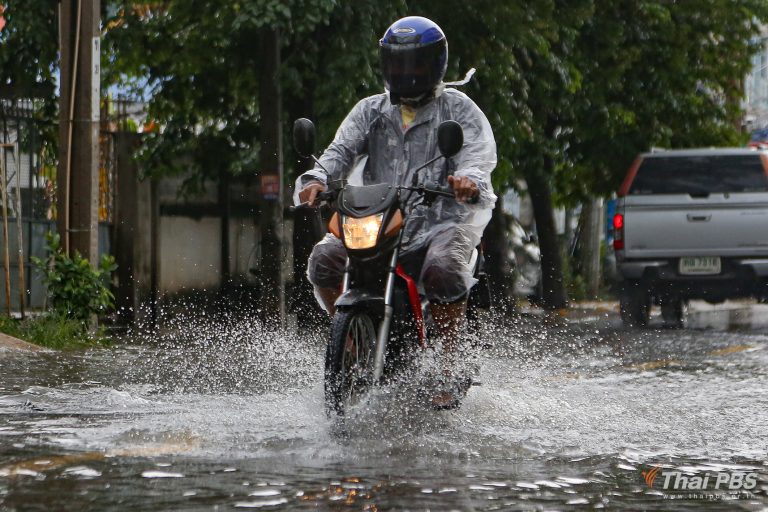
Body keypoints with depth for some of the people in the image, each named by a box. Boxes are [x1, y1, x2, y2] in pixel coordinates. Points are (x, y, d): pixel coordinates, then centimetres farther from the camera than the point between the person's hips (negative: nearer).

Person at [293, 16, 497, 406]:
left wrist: (470, 180, -37)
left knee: (443, 271, -35)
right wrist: (316, 180, -22)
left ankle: (451, 371, -23)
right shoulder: (370, 111, 17)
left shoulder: (459, 110, 6)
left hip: (444, 219, -4)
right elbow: (342, 149, 1)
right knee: (324, 259, -20)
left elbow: (478, 152, -11)